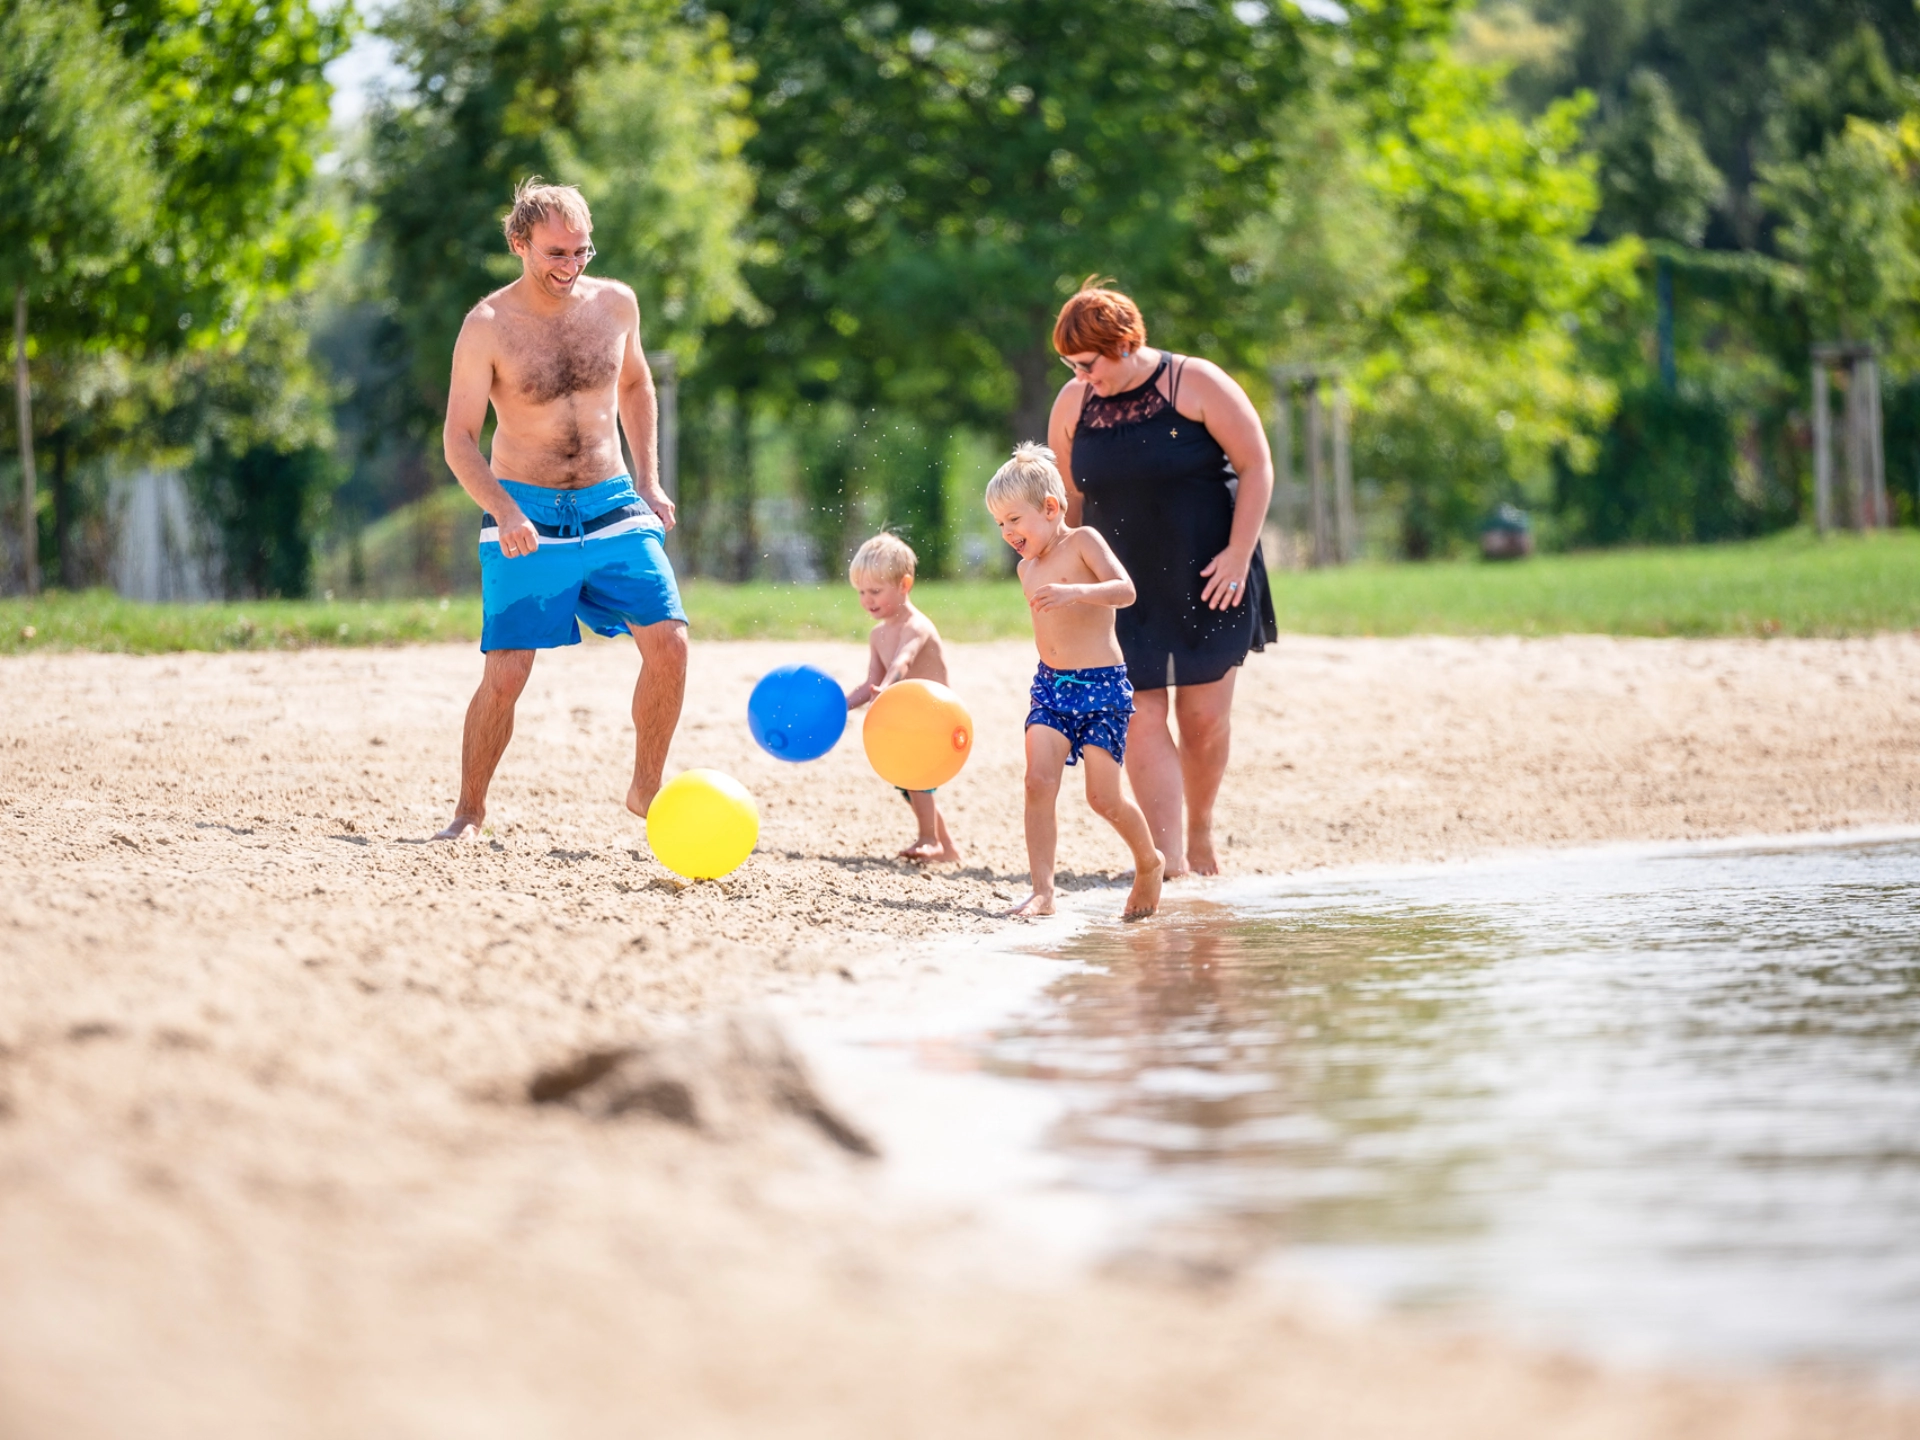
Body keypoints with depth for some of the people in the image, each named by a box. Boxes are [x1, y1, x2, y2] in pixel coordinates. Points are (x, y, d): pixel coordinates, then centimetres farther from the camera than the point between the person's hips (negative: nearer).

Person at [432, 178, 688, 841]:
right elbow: (459, 437, -10)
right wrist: (504, 513, -25)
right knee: (506, 672, -10)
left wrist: (648, 483, 13)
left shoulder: (615, 304, 2)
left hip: (611, 507, 4)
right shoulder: (488, 327, -10)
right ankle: (469, 812, 8)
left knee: (668, 642, -11)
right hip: (526, 516, -3)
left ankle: (646, 790, 7)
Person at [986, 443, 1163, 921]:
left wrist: (1075, 592, -35)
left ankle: (1149, 863, 21)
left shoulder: (1082, 541, -6)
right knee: (1039, 782, -13)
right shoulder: (1027, 568, 15)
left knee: (1103, 797, -7)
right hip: (1050, 684, 6)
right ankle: (1042, 891, -15)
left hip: (1102, 684, -6)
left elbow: (1124, 590, -20)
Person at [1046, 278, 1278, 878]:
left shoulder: (1196, 384, -8)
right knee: (1141, 718, -8)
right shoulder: (1073, 403, 4)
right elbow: (1068, 498, 14)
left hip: (1208, 581, -3)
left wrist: (1239, 554, -13)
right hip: (1126, 587, 3)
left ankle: (1200, 835, 25)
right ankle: (1169, 862, -11)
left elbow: (1257, 467, -7)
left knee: (1204, 716, 2)